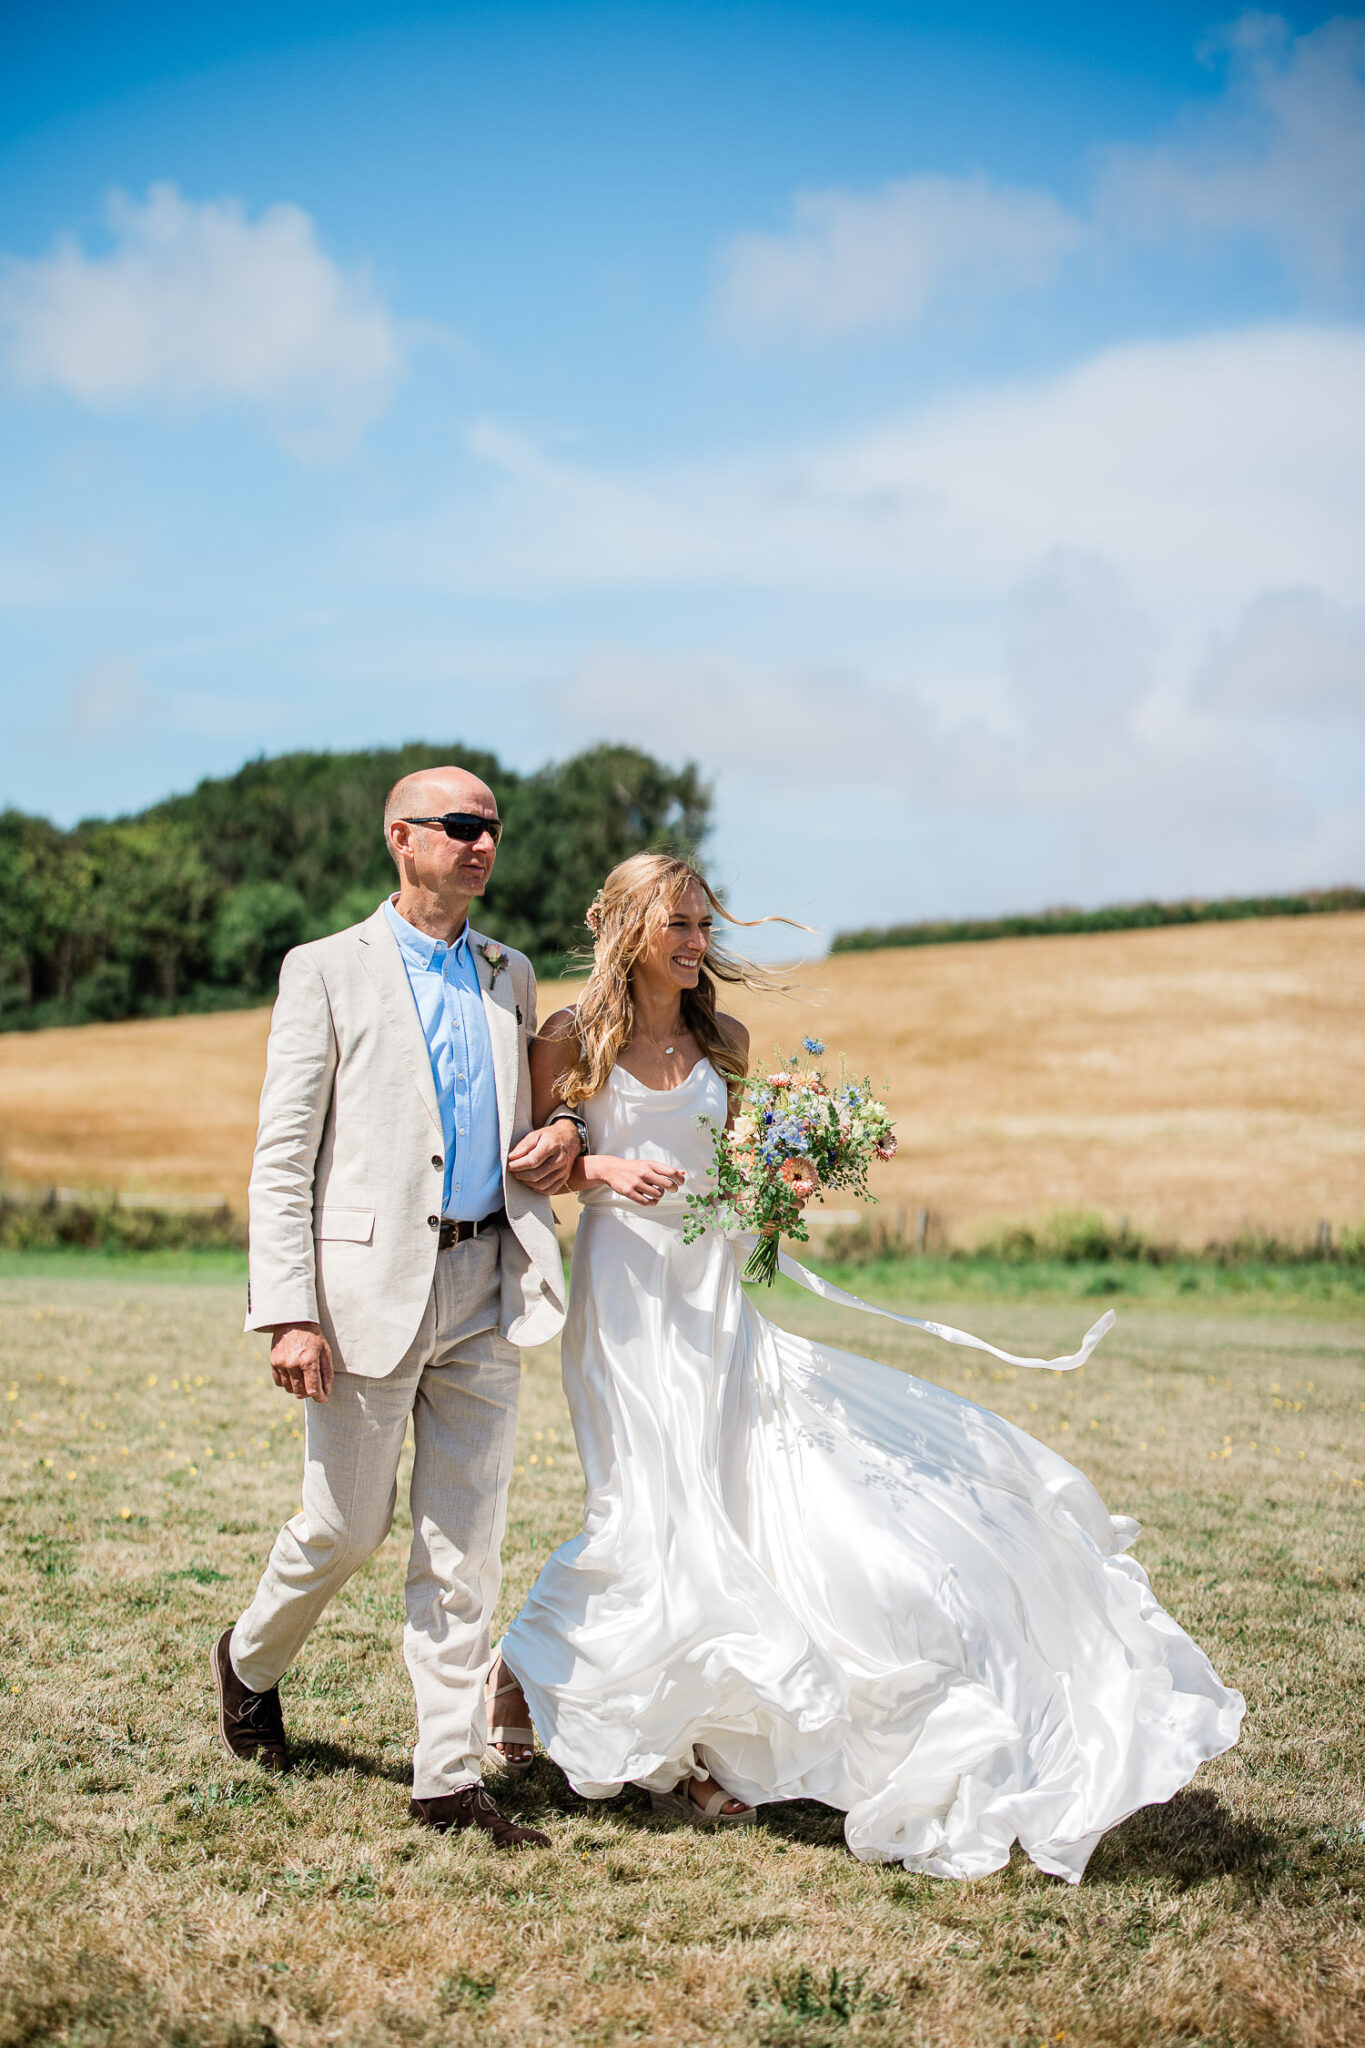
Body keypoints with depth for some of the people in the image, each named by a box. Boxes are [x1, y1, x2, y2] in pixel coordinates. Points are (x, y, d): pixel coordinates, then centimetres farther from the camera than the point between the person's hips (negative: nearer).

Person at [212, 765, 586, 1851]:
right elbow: (282, 1156, -5)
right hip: (370, 1285, -4)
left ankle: (449, 1774, 11)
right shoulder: (326, 970, -1)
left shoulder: (512, 976, 14)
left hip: (484, 1290, 4)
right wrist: (289, 1313, -14)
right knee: (347, 1525, 5)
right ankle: (252, 1660, 35)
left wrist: (563, 1134, 1)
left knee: (464, 1540, 4)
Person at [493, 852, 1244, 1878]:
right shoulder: (574, 1041, -4)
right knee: (669, 1503, -5)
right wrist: (604, 1172, -18)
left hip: (717, 1293, 5)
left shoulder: (720, 1042, 11)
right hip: (627, 1287, -5)